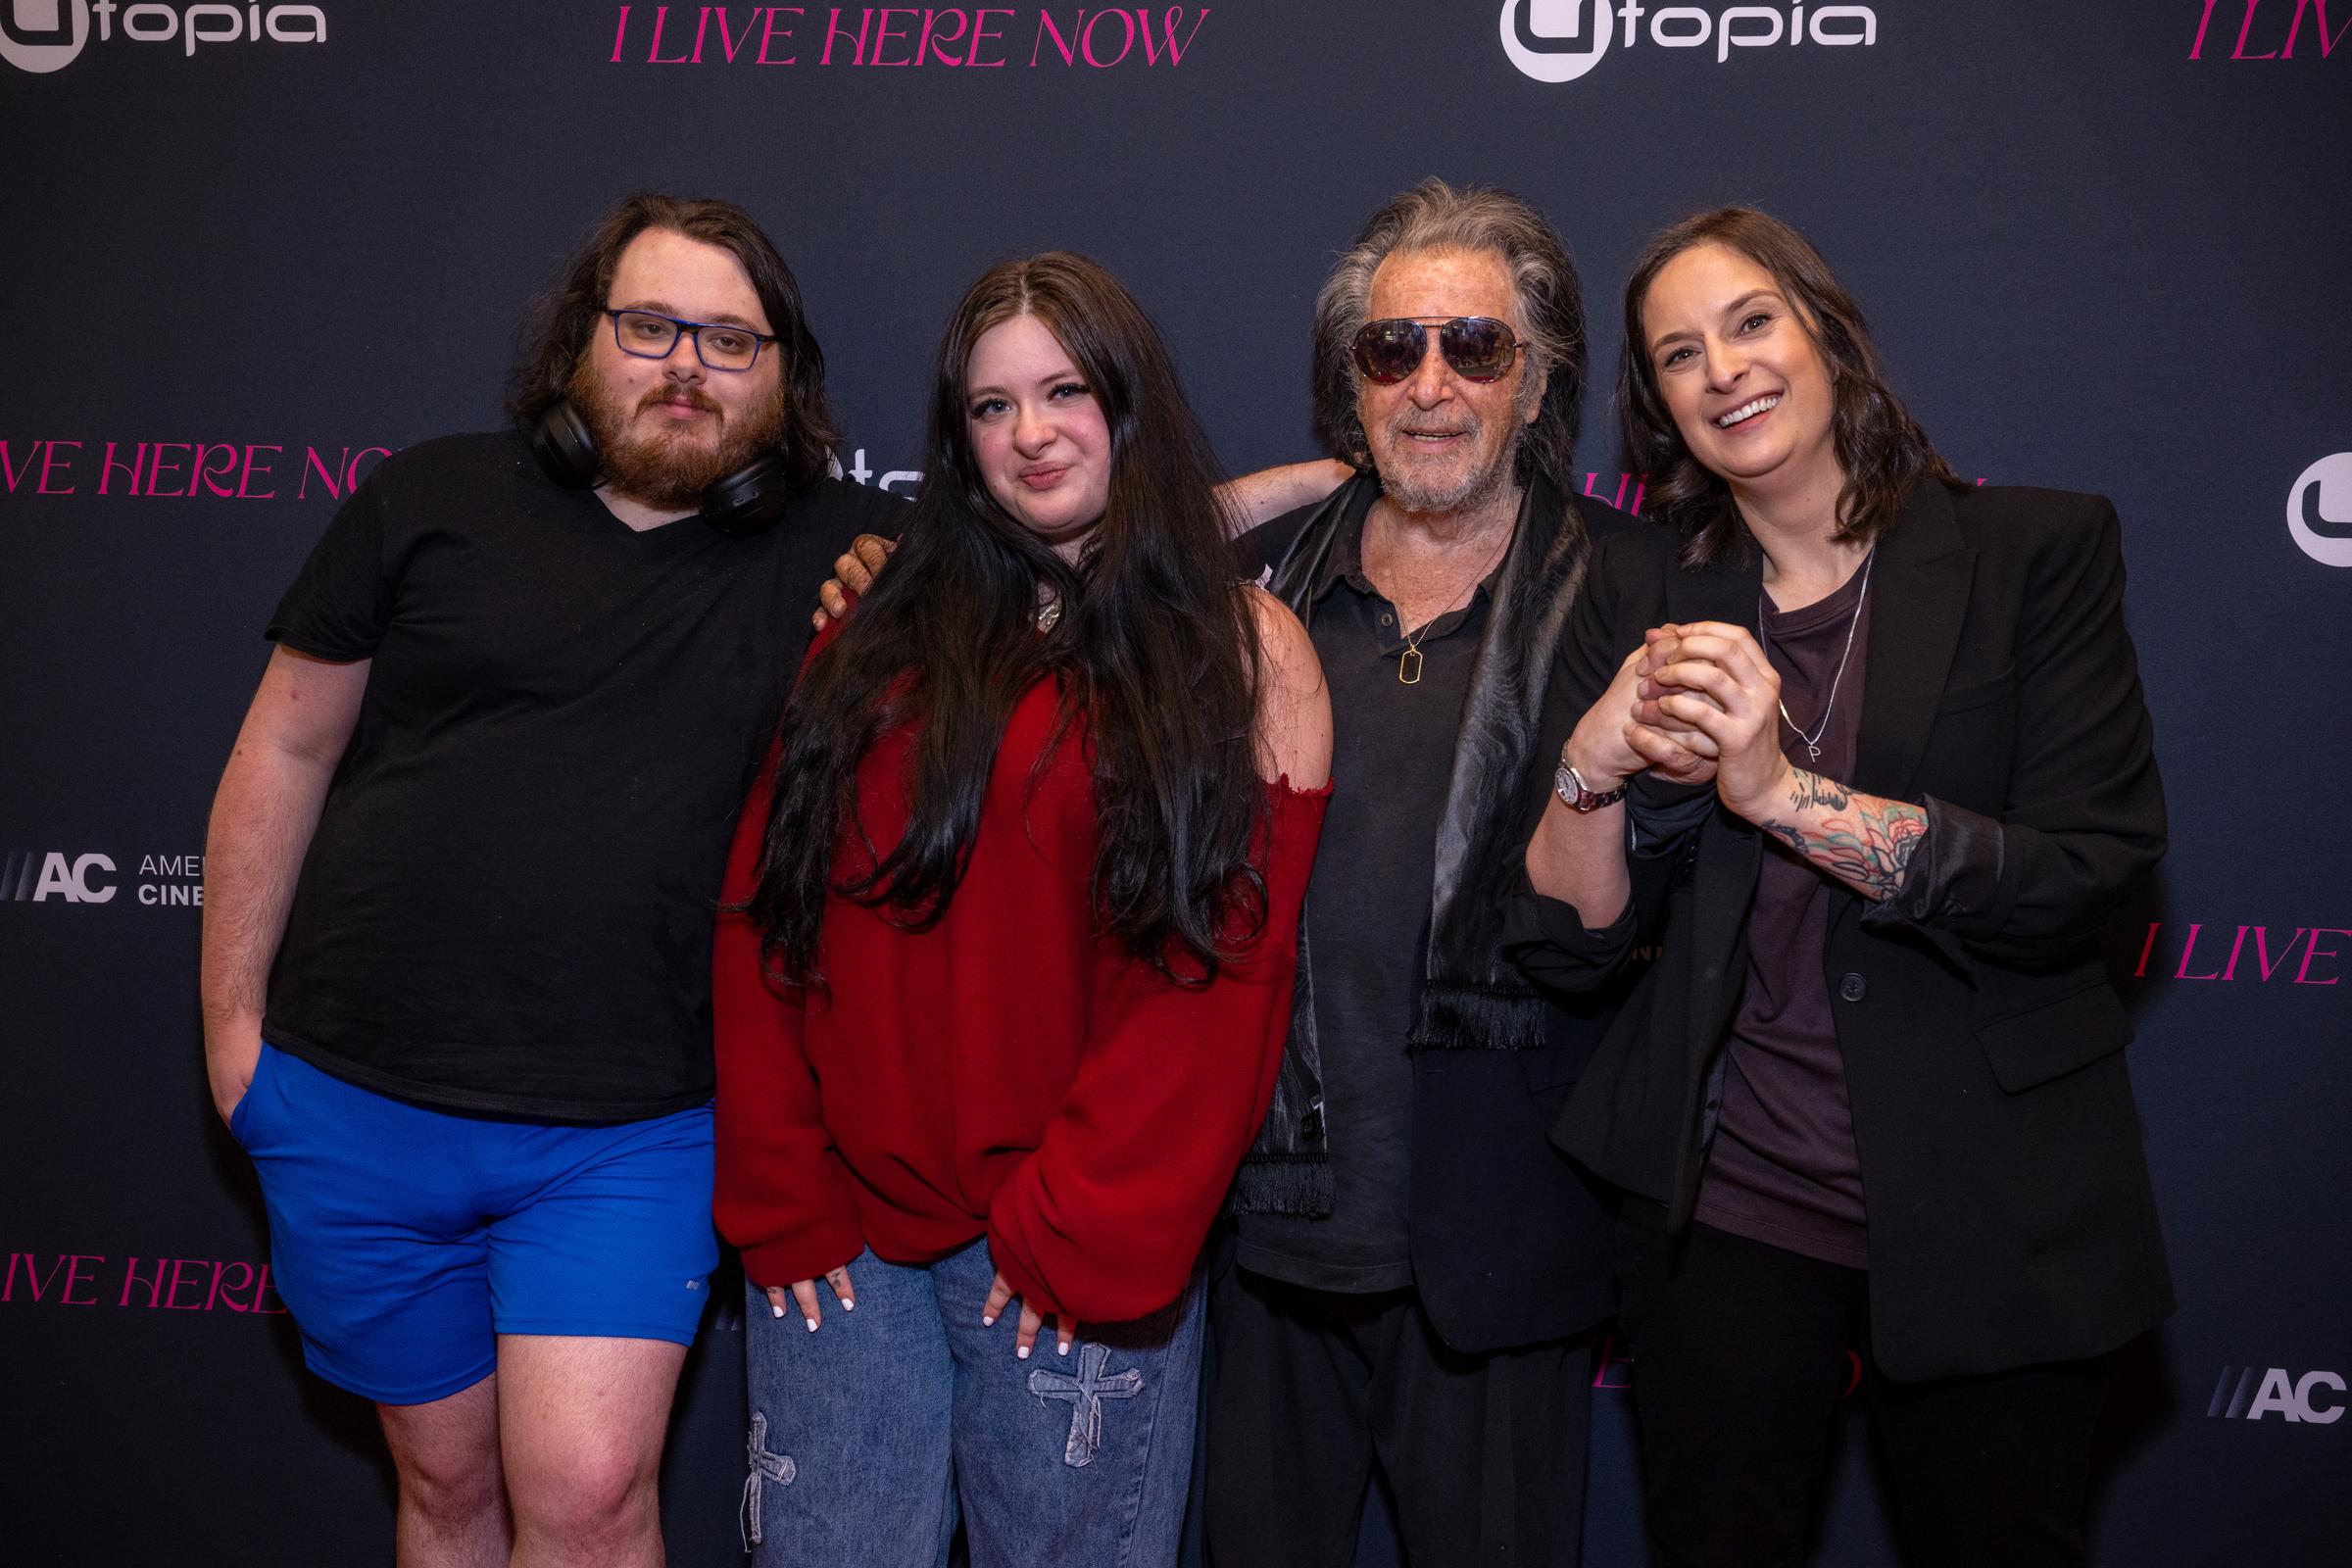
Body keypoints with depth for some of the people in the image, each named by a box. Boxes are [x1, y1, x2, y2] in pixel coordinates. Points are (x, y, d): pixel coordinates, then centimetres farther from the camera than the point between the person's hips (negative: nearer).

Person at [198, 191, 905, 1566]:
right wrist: (233, 1015, 6)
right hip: (355, 1105, 2)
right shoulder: (435, 501, 1)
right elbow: (286, 750, 6)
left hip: (628, 1132, -1)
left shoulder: (842, 553, 0)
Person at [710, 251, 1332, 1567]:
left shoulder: (1244, 648, -1)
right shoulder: (877, 644, 9)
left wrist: (1080, 1227, -11)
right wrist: (777, 1192, -2)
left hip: (1079, 1256, -2)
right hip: (839, 1234, 3)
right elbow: (766, 915, 5)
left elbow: (1228, 972, -8)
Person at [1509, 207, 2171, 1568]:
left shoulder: (2038, 549, -5)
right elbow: (1571, 943, -1)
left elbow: (2088, 878, -16)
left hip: (1990, 1219, -2)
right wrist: (1594, 764, -20)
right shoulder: (1645, 593, 2)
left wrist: (1787, 792, -24)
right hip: (1724, 1210, 2)